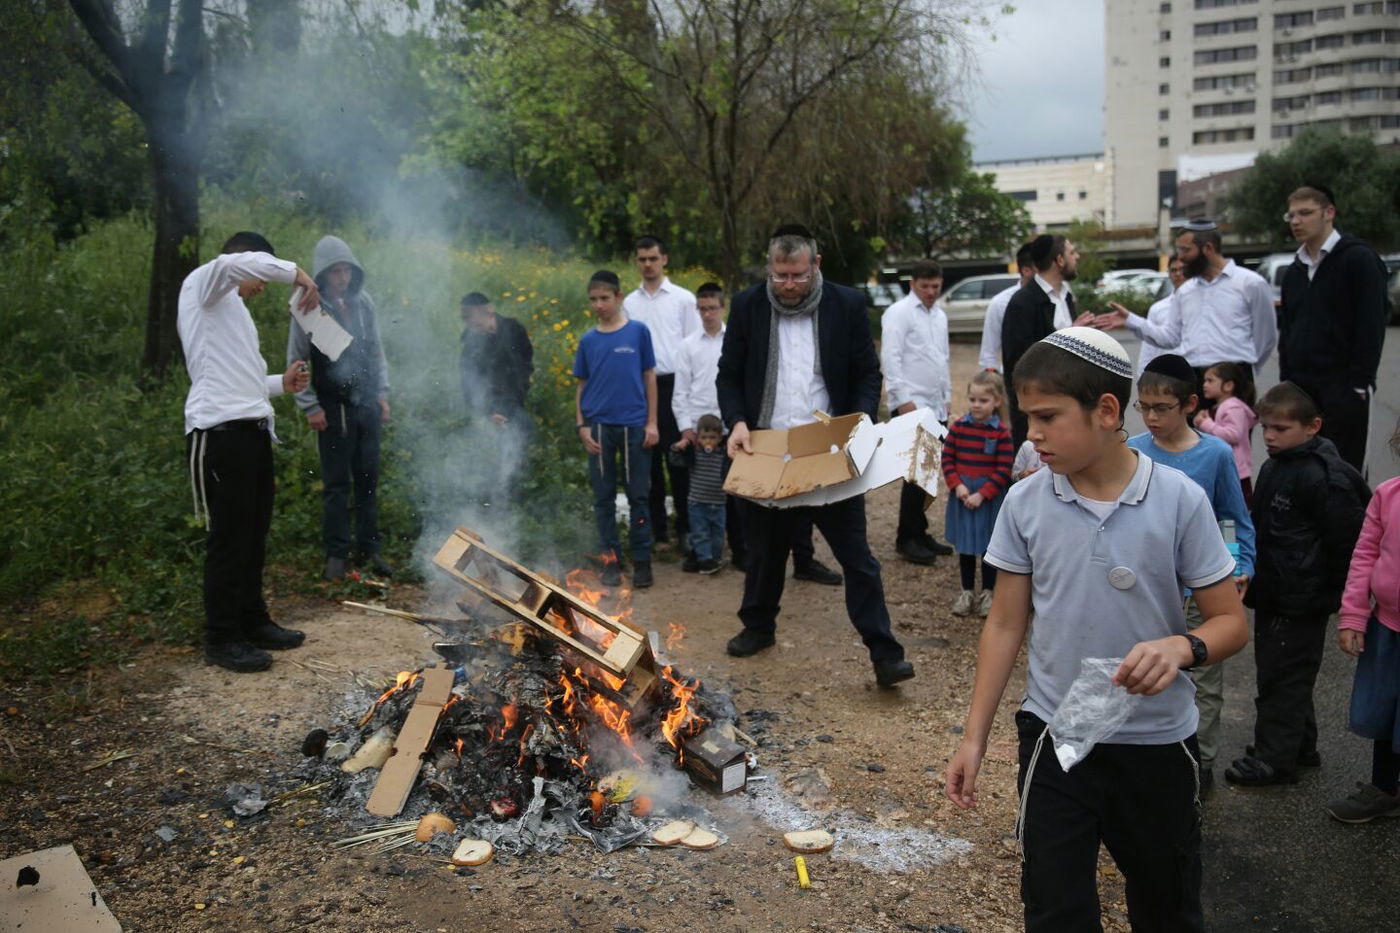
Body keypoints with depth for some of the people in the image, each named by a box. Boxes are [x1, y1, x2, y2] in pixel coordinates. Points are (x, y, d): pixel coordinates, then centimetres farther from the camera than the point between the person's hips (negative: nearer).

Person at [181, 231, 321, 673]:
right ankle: (221, 639, 4)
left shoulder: (236, 310, 28)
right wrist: (296, 273, -16)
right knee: (229, 537, -5)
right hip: (220, 430, -10)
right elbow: (238, 262, -23)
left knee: (254, 533, 14)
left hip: (253, 429, 10)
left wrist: (282, 383, 15)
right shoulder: (201, 285, 1)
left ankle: (253, 623, 25)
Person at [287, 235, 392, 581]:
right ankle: (336, 552, 11)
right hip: (332, 407, -4)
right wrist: (309, 407, -7)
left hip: (366, 403, 4)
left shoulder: (363, 302, 4)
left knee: (368, 478, 8)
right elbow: (296, 362, -3)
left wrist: (382, 393, 7)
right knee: (336, 483, 1)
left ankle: (369, 547, 18)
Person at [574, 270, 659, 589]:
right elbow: (581, 386, 10)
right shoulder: (588, 341, 6)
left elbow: (649, 377, 3)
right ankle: (611, 560, 17)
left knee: (638, 494, 3)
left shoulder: (638, 332, 1)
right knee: (604, 497, 7)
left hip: (634, 425, -2)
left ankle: (642, 560, 14)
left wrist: (652, 422, -1)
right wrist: (582, 426, 1)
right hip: (599, 427, 2)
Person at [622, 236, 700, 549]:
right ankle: (656, 525, 17)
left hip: (673, 384, -3)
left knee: (677, 457, -4)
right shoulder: (630, 303, 12)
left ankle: (684, 526, 5)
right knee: (648, 456, 7)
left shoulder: (683, 298, 3)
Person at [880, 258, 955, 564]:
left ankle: (919, 533, 20)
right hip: (911, 406, -7)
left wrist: (946, 397, 20)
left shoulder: (939, 315, 17)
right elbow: (890, 358, -14)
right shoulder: (898, 313, -7)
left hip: (936, 407, 8)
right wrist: (903, 399, -18)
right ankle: (907, 539, 2)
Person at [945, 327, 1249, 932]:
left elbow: (1231, 621, -6)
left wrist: (1182, 646, -29)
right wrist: (974, 736, 0)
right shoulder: (1024, 503, -6)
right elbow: (1005, 624, 1)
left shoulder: (1179, 500, -13)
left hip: (1157, 739, 0)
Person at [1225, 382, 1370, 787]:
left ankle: (1274, 760, 13)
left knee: (1282, 678, 1)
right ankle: (1300, 747, 35)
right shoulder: (1273, 467, 8)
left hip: (1301, 602, -9)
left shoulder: (1323, 477, -20)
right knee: (1284, 675, 20)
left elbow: (1347, 542, -19)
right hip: (1272, 595, 9)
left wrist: (1328, 594, -10)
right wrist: (1253, 576, 17)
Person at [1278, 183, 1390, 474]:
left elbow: (1372, 326, -11)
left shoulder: (1358, 259, -5)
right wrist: (1286, 380, 12)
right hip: (1300, 388, 6)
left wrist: (1360, 382, -16)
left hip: (1345, 388, -6)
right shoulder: (1294, 271, 16)